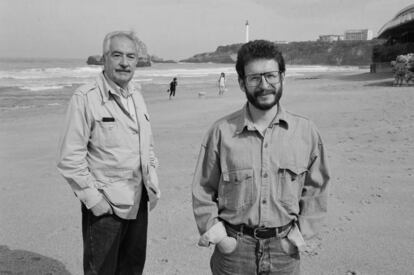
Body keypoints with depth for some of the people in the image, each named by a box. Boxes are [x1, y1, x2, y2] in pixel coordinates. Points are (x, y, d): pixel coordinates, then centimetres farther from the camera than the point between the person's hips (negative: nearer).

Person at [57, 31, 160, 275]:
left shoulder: (137, 96, 7)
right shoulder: (86, 98, -15)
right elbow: (70, 158, -16)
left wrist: (153, 184, 9)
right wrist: (92, 198, -16)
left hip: (139, 203, 7)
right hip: (104, 205, -6)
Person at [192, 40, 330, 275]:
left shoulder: (306, 131, -3)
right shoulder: (222, 131, -8)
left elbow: (315, 189, 7)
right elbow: (203, 191, 0)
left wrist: (301, 232, 0)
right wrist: (217, 235, -6)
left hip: (285, 249, 2)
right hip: (234, 250, -1)